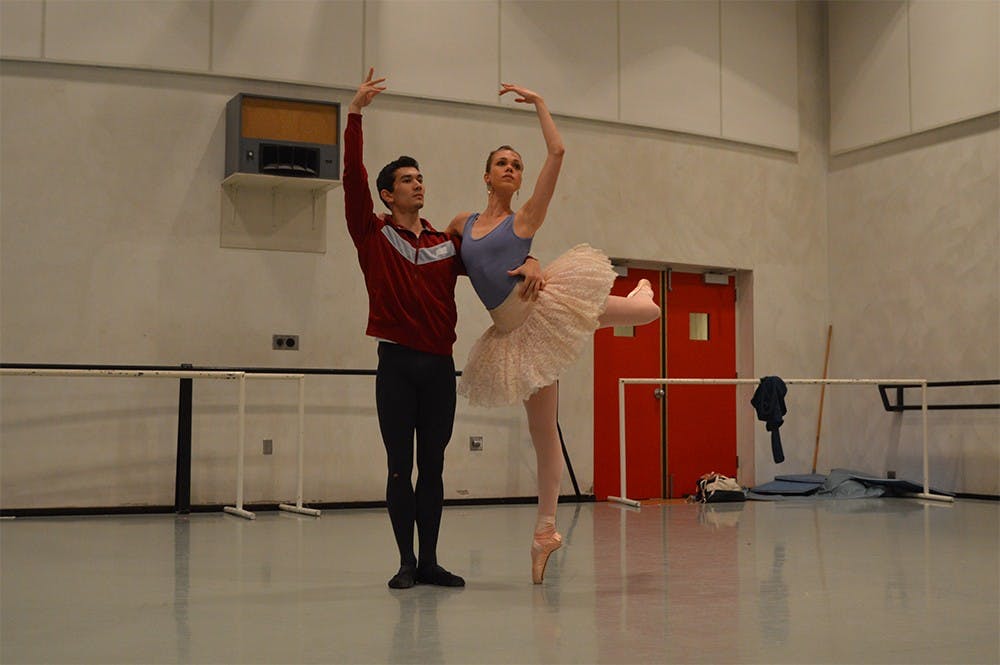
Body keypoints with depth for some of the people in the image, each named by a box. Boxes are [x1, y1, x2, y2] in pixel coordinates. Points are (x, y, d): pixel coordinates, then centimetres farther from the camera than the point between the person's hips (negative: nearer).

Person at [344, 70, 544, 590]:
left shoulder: (447, 245, 11)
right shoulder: (373, 236, 2)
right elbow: (353, 177, -7)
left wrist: (528, 264, -8)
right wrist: (355, 112, -11)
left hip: (439, 366, 3)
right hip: (397, 365, -3)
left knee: (432, 467, 8)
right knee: (400, 468, 2)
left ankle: (430, 561, 16)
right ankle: (407, 561, 11)